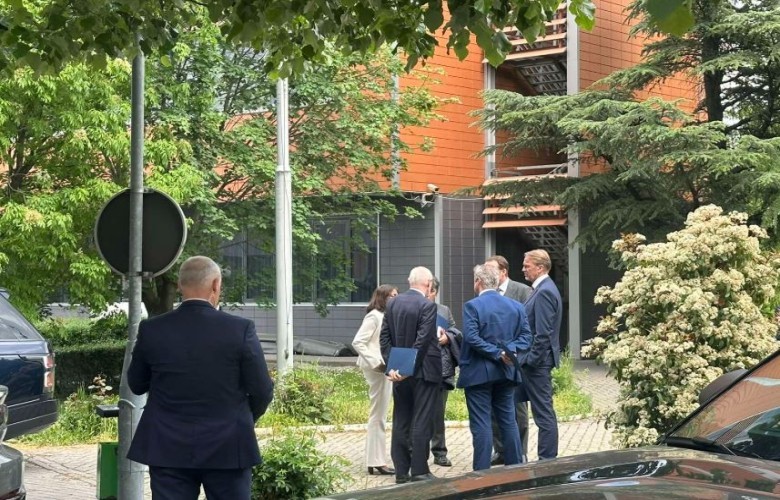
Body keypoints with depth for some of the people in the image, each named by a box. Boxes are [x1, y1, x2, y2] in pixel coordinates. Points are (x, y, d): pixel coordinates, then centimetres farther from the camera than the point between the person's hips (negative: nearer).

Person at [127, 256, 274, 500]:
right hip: (227, 448, -1)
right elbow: (262, 391, -5)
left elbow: (136, 385, 8)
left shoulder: (151, 330, -4)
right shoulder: (240, 329, -10)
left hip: (169, 449, 1)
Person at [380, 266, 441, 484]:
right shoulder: (427, 306, -14)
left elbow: (384, 337, 4)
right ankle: (419, 471, 1)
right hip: (423, 372, -6)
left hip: (400, 373, 6)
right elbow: (422, 341, -19)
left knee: (400, 422, 10)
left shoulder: (393, 303, 6)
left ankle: (401, 471, 14)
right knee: (421, 422, -1)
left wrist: (391, 366, 0)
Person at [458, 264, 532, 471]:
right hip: (506, 373, 5)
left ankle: (482, 471, -1)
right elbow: (525, 336, 1)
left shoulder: (472, 306, -10)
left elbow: (472, 338, -20)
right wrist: (511, 350, -11)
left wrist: (497, 353, -17)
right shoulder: (516, 306, 8)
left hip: (478, 373, -5)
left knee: (481, 423, -2)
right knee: (508, 420, 12)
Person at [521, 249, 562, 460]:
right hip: (538, 359, 10)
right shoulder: (544, 288, 15)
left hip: (537, 362, -10)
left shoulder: (544, 292, -17)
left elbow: (543, 333, -22)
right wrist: (528, 358, 17)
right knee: (544, 411, 14)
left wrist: (531, 359, -17)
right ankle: (548, 457, 20)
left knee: (543, 412, -5)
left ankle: (547, 459, -1)